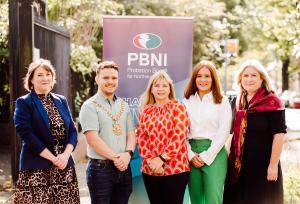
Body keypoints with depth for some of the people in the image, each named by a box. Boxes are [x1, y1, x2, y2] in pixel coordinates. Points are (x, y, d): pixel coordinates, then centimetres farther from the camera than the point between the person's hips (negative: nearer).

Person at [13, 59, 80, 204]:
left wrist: (65, 155, -9)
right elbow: (28, 136, -12)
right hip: (36, 169, -4)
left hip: (65, 167, 4)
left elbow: (72, 131, 7)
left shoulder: (61, 101, 12)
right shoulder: (24, 103, -3)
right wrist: (53, 158, -14)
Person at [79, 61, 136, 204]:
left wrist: (127, 154, -11)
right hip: (100, 168, -5)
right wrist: (115, 157, -15)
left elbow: (131, 134, 8)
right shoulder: (90, 106, -6)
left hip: (124, 167, 5)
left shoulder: (124, 105, 12)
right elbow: (92, 138, -15)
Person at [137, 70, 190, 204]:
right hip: (150, 170, 4)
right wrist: (151, 161, -10)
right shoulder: (145, 111, 11)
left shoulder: (178, 108, 0)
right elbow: (141, 139, 5)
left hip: (175, 169, -3)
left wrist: (161, 159, -16)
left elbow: (179, 137, -9)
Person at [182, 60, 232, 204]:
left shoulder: (222, 101, 2)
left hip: (214, 154, -3)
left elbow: (224, 132, -5)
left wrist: (206, 156, -10)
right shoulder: (187, 101, 11)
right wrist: (190, 155, -6)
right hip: (192, 155, 3)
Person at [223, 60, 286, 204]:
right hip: (239, 165, 6)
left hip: (263, 164, -6)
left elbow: (279, 133, -15)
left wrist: (273, 164, -18)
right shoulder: (239, 102, 10)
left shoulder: (271, 101, -10)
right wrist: (232, 158, 14)